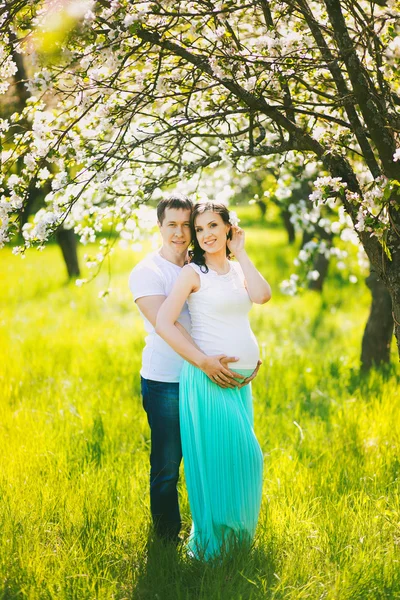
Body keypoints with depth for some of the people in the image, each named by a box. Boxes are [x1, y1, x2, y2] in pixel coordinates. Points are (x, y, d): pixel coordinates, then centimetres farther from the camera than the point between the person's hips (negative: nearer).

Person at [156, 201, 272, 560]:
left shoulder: (238, 270, 12)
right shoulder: (193, 273, -6)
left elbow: (262, 296, -8)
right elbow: (164, 323, -14)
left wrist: (241, 252, -3)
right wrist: (204, 362, -17)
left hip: (241, 379, 7)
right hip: (208, 379, -7)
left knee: (243, 456, 15)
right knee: (215, 458, -2)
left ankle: (237, 535, 31)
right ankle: (210, 543, 13)